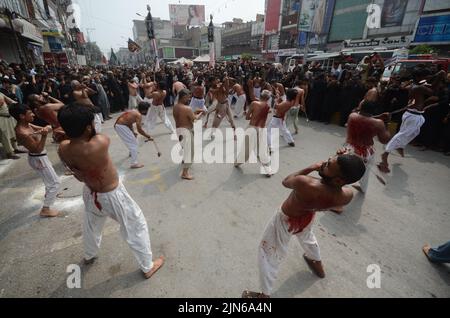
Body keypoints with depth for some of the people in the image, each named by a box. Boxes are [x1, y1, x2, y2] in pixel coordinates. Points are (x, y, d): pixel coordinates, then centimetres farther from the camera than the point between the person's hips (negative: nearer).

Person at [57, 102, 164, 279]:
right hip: (112, 196, -6)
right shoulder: (99, 144, -37)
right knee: (136, 226, 14)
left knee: (91, 226, 34)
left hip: (90, 193, 7)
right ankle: (148, 266, 32)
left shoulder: (62, 149, -16)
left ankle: (89, 256, 65)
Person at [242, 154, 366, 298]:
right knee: (307, 236, 40)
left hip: (286, 220, -5)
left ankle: (265, 294, 34)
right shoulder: (347, 195, -27)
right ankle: (318, 266, 67)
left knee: (269, 253, 16)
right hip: (308, 217, 5)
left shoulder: (304, 184, -45)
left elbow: (286, 182, -21)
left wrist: (311, 168, -15)